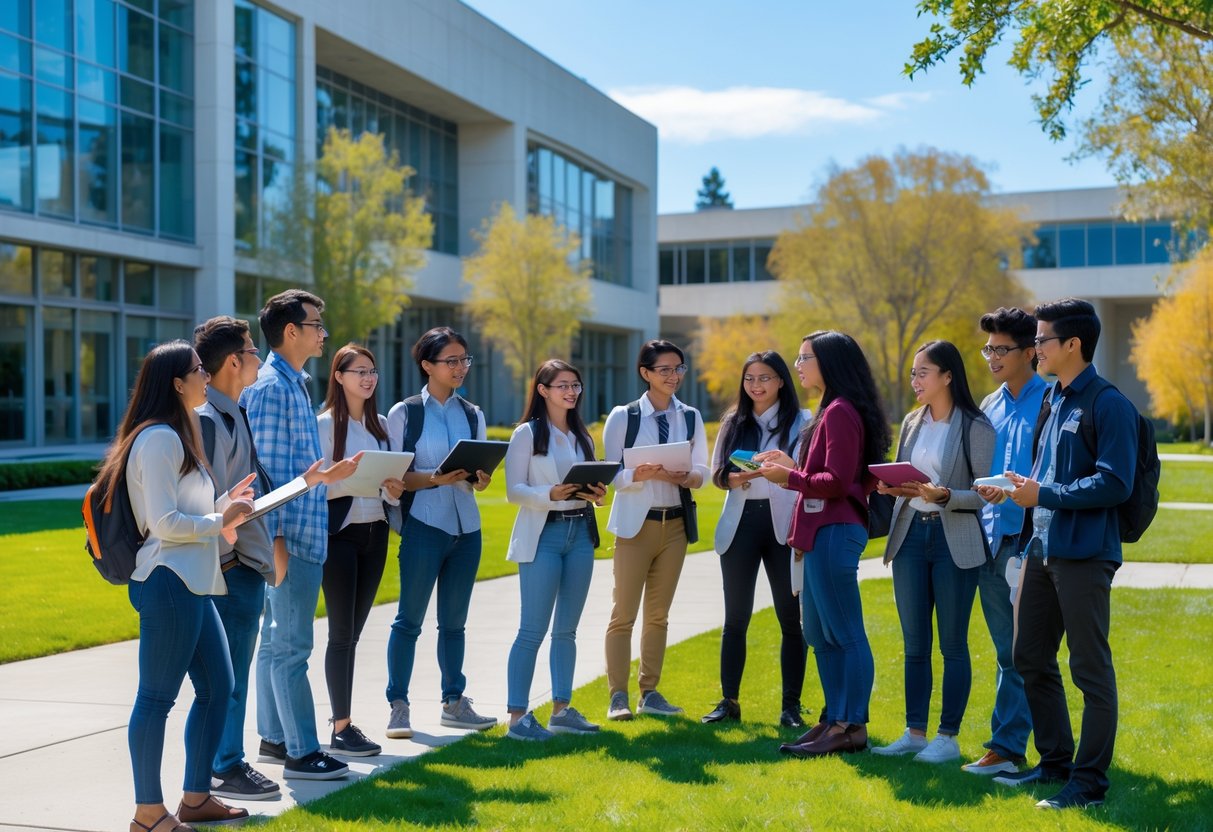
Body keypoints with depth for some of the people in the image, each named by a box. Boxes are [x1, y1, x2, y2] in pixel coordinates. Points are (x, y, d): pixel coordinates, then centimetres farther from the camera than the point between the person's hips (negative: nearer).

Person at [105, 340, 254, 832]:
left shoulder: (177, 436, 20)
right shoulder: (158, 439, -13)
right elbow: (164, 523, -17)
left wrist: (223, 507, 13)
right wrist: (220, 522, -7)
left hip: (194, 585, 11)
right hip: (169, 583, -11)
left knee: (218, 688, 14)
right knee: (157, 697, -3)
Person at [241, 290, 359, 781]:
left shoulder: (293, 384, 17)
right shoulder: (272, 387, -14)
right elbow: (268, 470, -18)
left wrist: (326, 475, 16)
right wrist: (275, 539, -21)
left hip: (304, 534, 10)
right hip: (291, 536, -10)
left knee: (276, 640, 15)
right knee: (290, 646, -5)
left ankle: (274, 738, 24)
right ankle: (302, 753, 0)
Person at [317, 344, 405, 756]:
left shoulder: (380, 425, 12)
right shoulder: (325, 424, -6)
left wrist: (394, 488, -7)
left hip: (375, 532, 6)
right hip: (340, 533, -5)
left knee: (354, 630, 10)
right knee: (342, 632, -5)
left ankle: (343, 717, 18)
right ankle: (341, 729, -1)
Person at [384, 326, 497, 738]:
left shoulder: (472, 415, 11)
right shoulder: (404, 413, -2)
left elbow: (480, 480, 13)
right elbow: (395, 476, -6)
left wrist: (480, 478, -9)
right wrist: (434, 478, -21)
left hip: (466, 526, 5)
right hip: (424, 525, -4)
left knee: (454, 620, 11)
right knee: (410, 618, -2)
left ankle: (454, 701, 20)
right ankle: (398, 707, 4)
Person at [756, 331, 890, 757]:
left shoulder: (840, 412, -14)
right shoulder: (831, 410, 17)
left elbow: (836, 482, -19)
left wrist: (790, 477, -12)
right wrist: (791, 464, 14)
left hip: (835, 532, -11)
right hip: (822, 532, 11)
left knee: (844, 634, -4)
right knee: (819, 633, 14)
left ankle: (852, 727, 1)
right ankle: (835, 719, 21)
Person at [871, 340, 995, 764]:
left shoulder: (975, 427, -8)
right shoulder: (912, 422, 11)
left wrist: (944, 496, -24)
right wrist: (891, 487, -4)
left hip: (955, 540, -6)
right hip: (911, 535, 6)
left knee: (952, 644, 2)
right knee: (914, 643, 10)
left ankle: (948, 737, 10)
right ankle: (914, 733, 19)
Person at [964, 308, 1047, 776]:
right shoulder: (990, 406, 16)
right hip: (991, 539, 7)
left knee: (1024, 653, -3)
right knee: (1008, 652, 12)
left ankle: (1006, 746, 3)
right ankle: (1010, 747, 18)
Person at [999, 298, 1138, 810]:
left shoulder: (1107, 404, -12)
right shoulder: (1052, 399, 15)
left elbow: (1115, 483, -18)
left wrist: (1045, 494, -17)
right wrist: (1022, 487, 6)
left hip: (1084, 555, -9)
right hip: (1041, 550, 9)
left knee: (1090, 669, 0)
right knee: (1031, 660, 14)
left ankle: (1089, 781, 8)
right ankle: (1055, 762, 28)